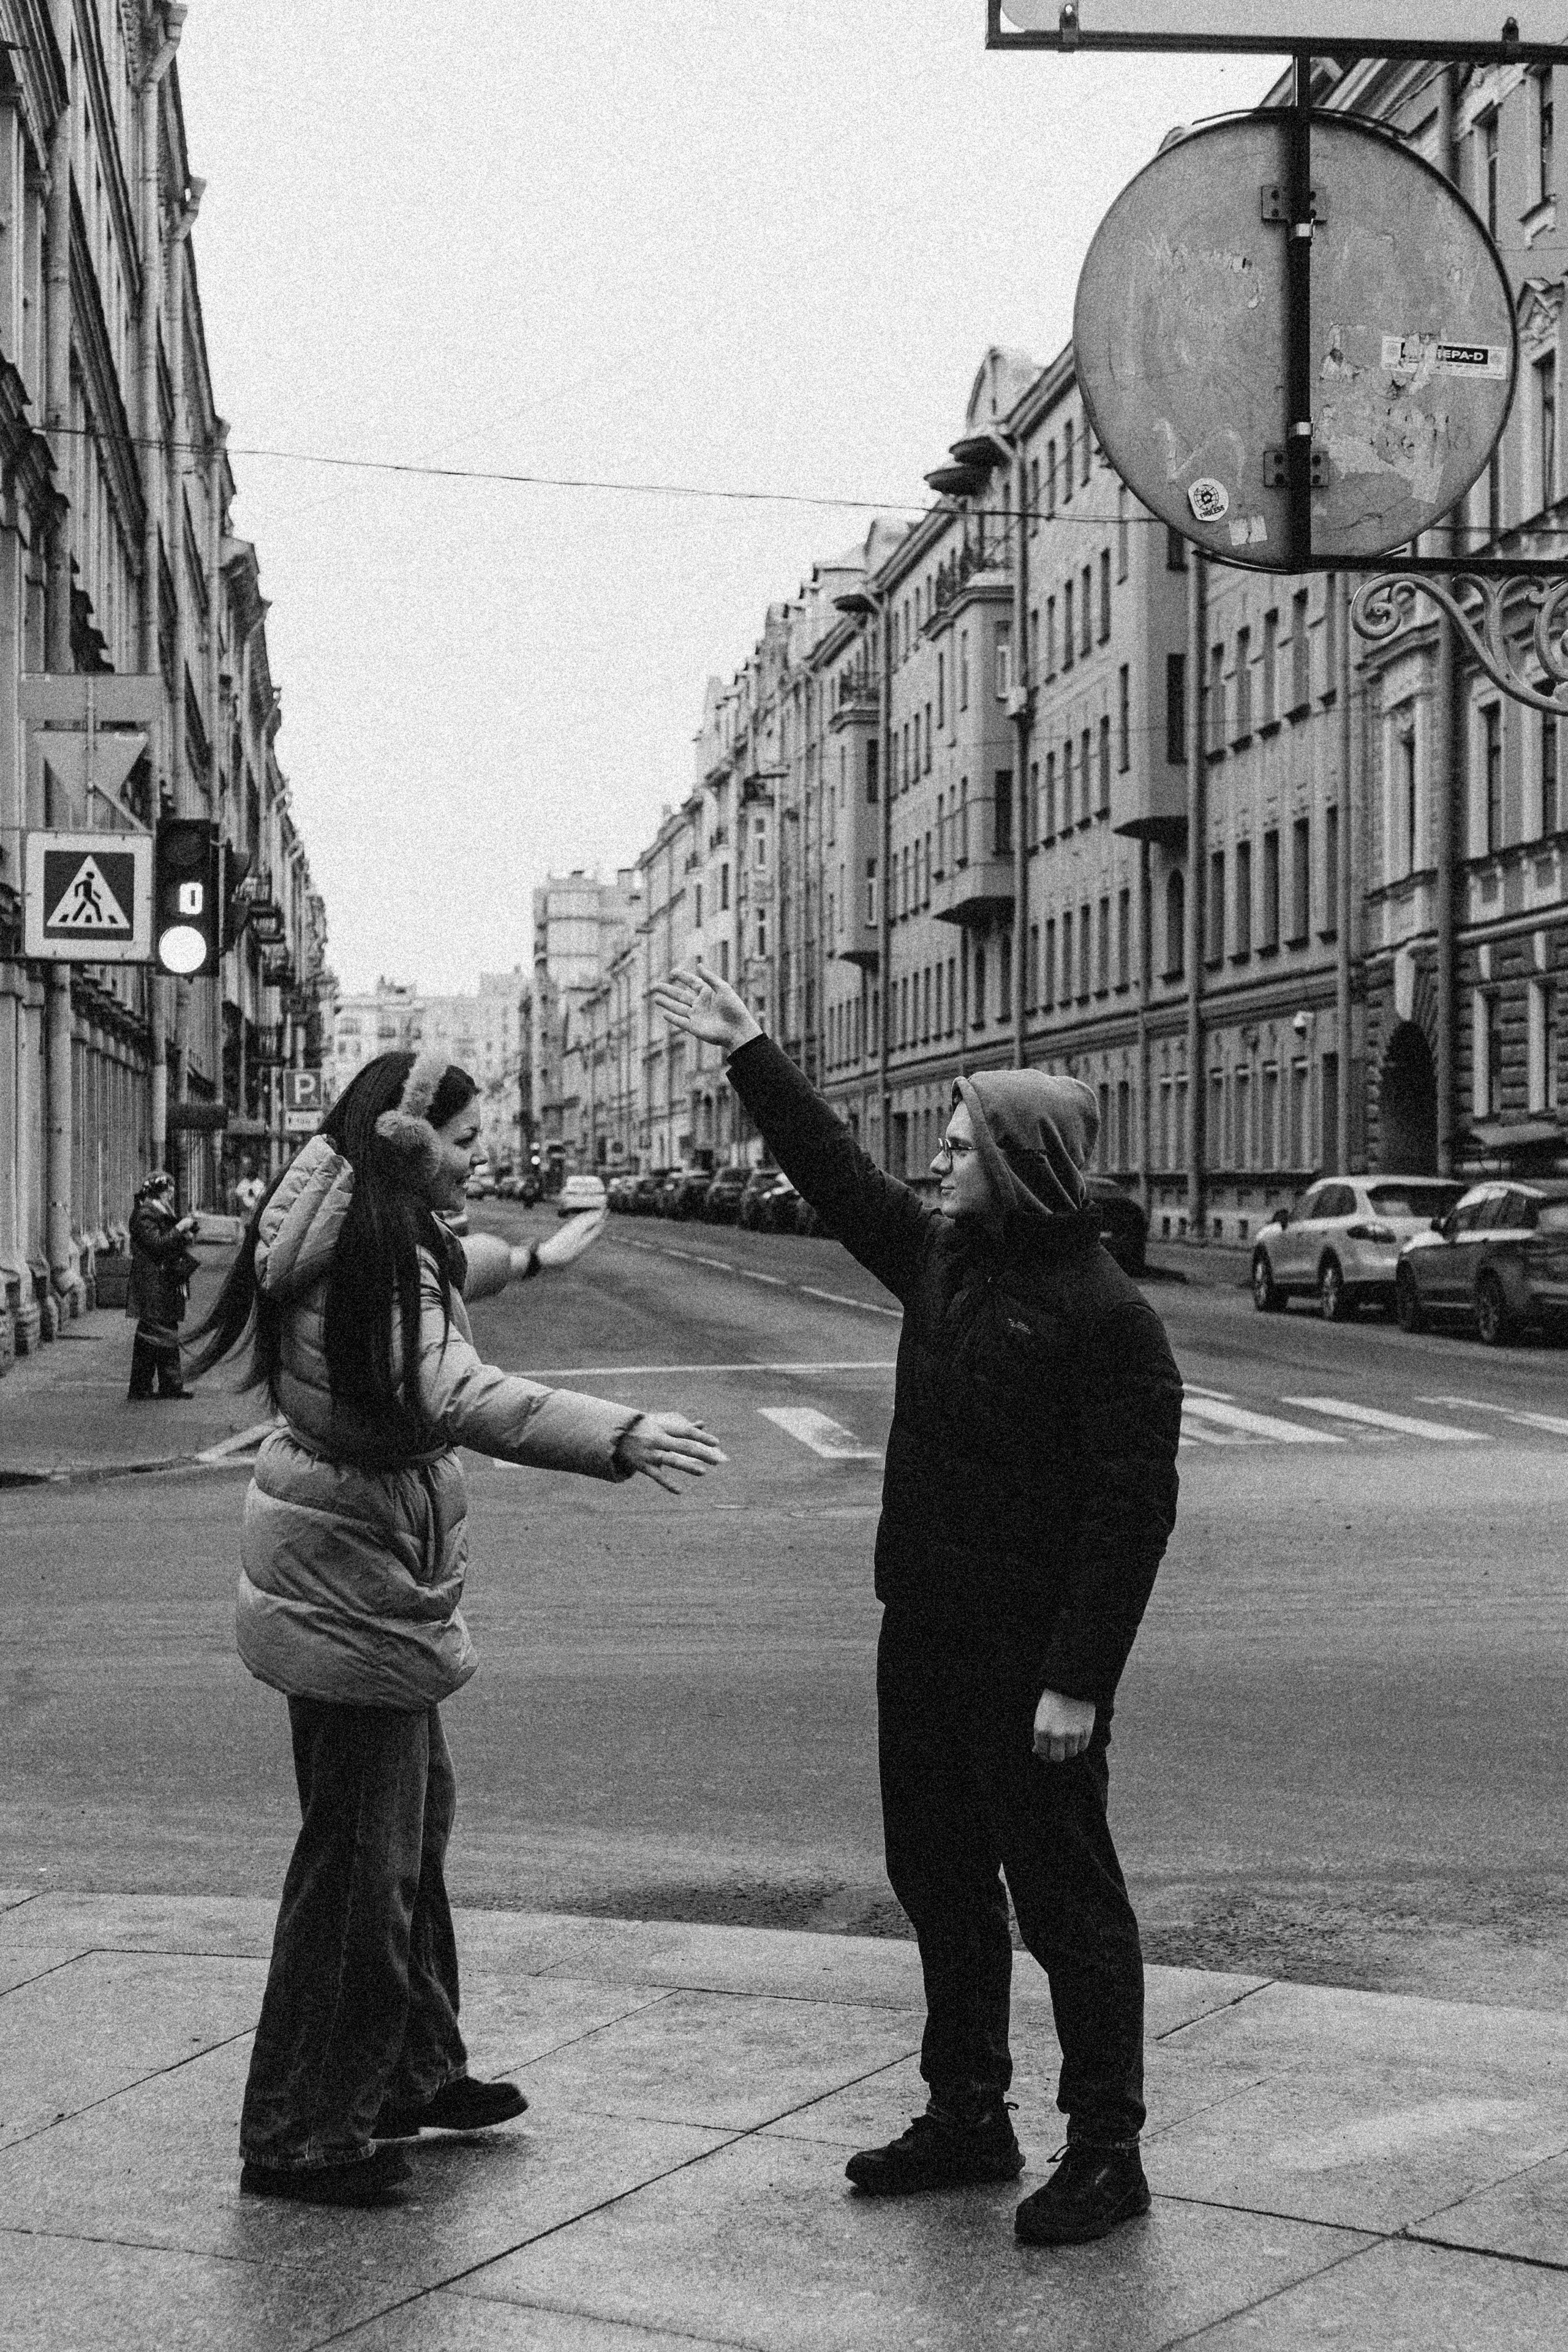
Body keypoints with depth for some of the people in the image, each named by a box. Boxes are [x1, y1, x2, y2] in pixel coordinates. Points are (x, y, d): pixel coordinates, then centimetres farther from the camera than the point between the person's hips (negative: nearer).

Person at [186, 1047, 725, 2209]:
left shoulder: (383, 1236, 9)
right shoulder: (373, 1257, -24)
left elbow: (441, 1272, 34)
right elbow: (456, 1394, -39)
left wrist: (528, 1258, 49)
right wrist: (619, 1435, -48)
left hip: (366, 1580, 11)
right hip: (352, 1591, -11)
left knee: (415, 1818, 23)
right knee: (360, 1859, -3)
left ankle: (413, 2070, 39)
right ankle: (301, 2137, 8)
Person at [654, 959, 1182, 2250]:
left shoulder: (1105, 1315, -17)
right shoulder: (941, 1258, 7)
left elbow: (1133, 1510, -20)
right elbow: (836, 1168, 22)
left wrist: (1078, 1681, -22)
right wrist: (749, 1053, 23)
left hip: (1032, 1661, -9)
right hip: (925, 1635, 9)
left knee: (1066, 1899, 0)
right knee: (939, 1881, 17)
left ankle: (1107, 2149, 11)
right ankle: (967, 2116, 30)